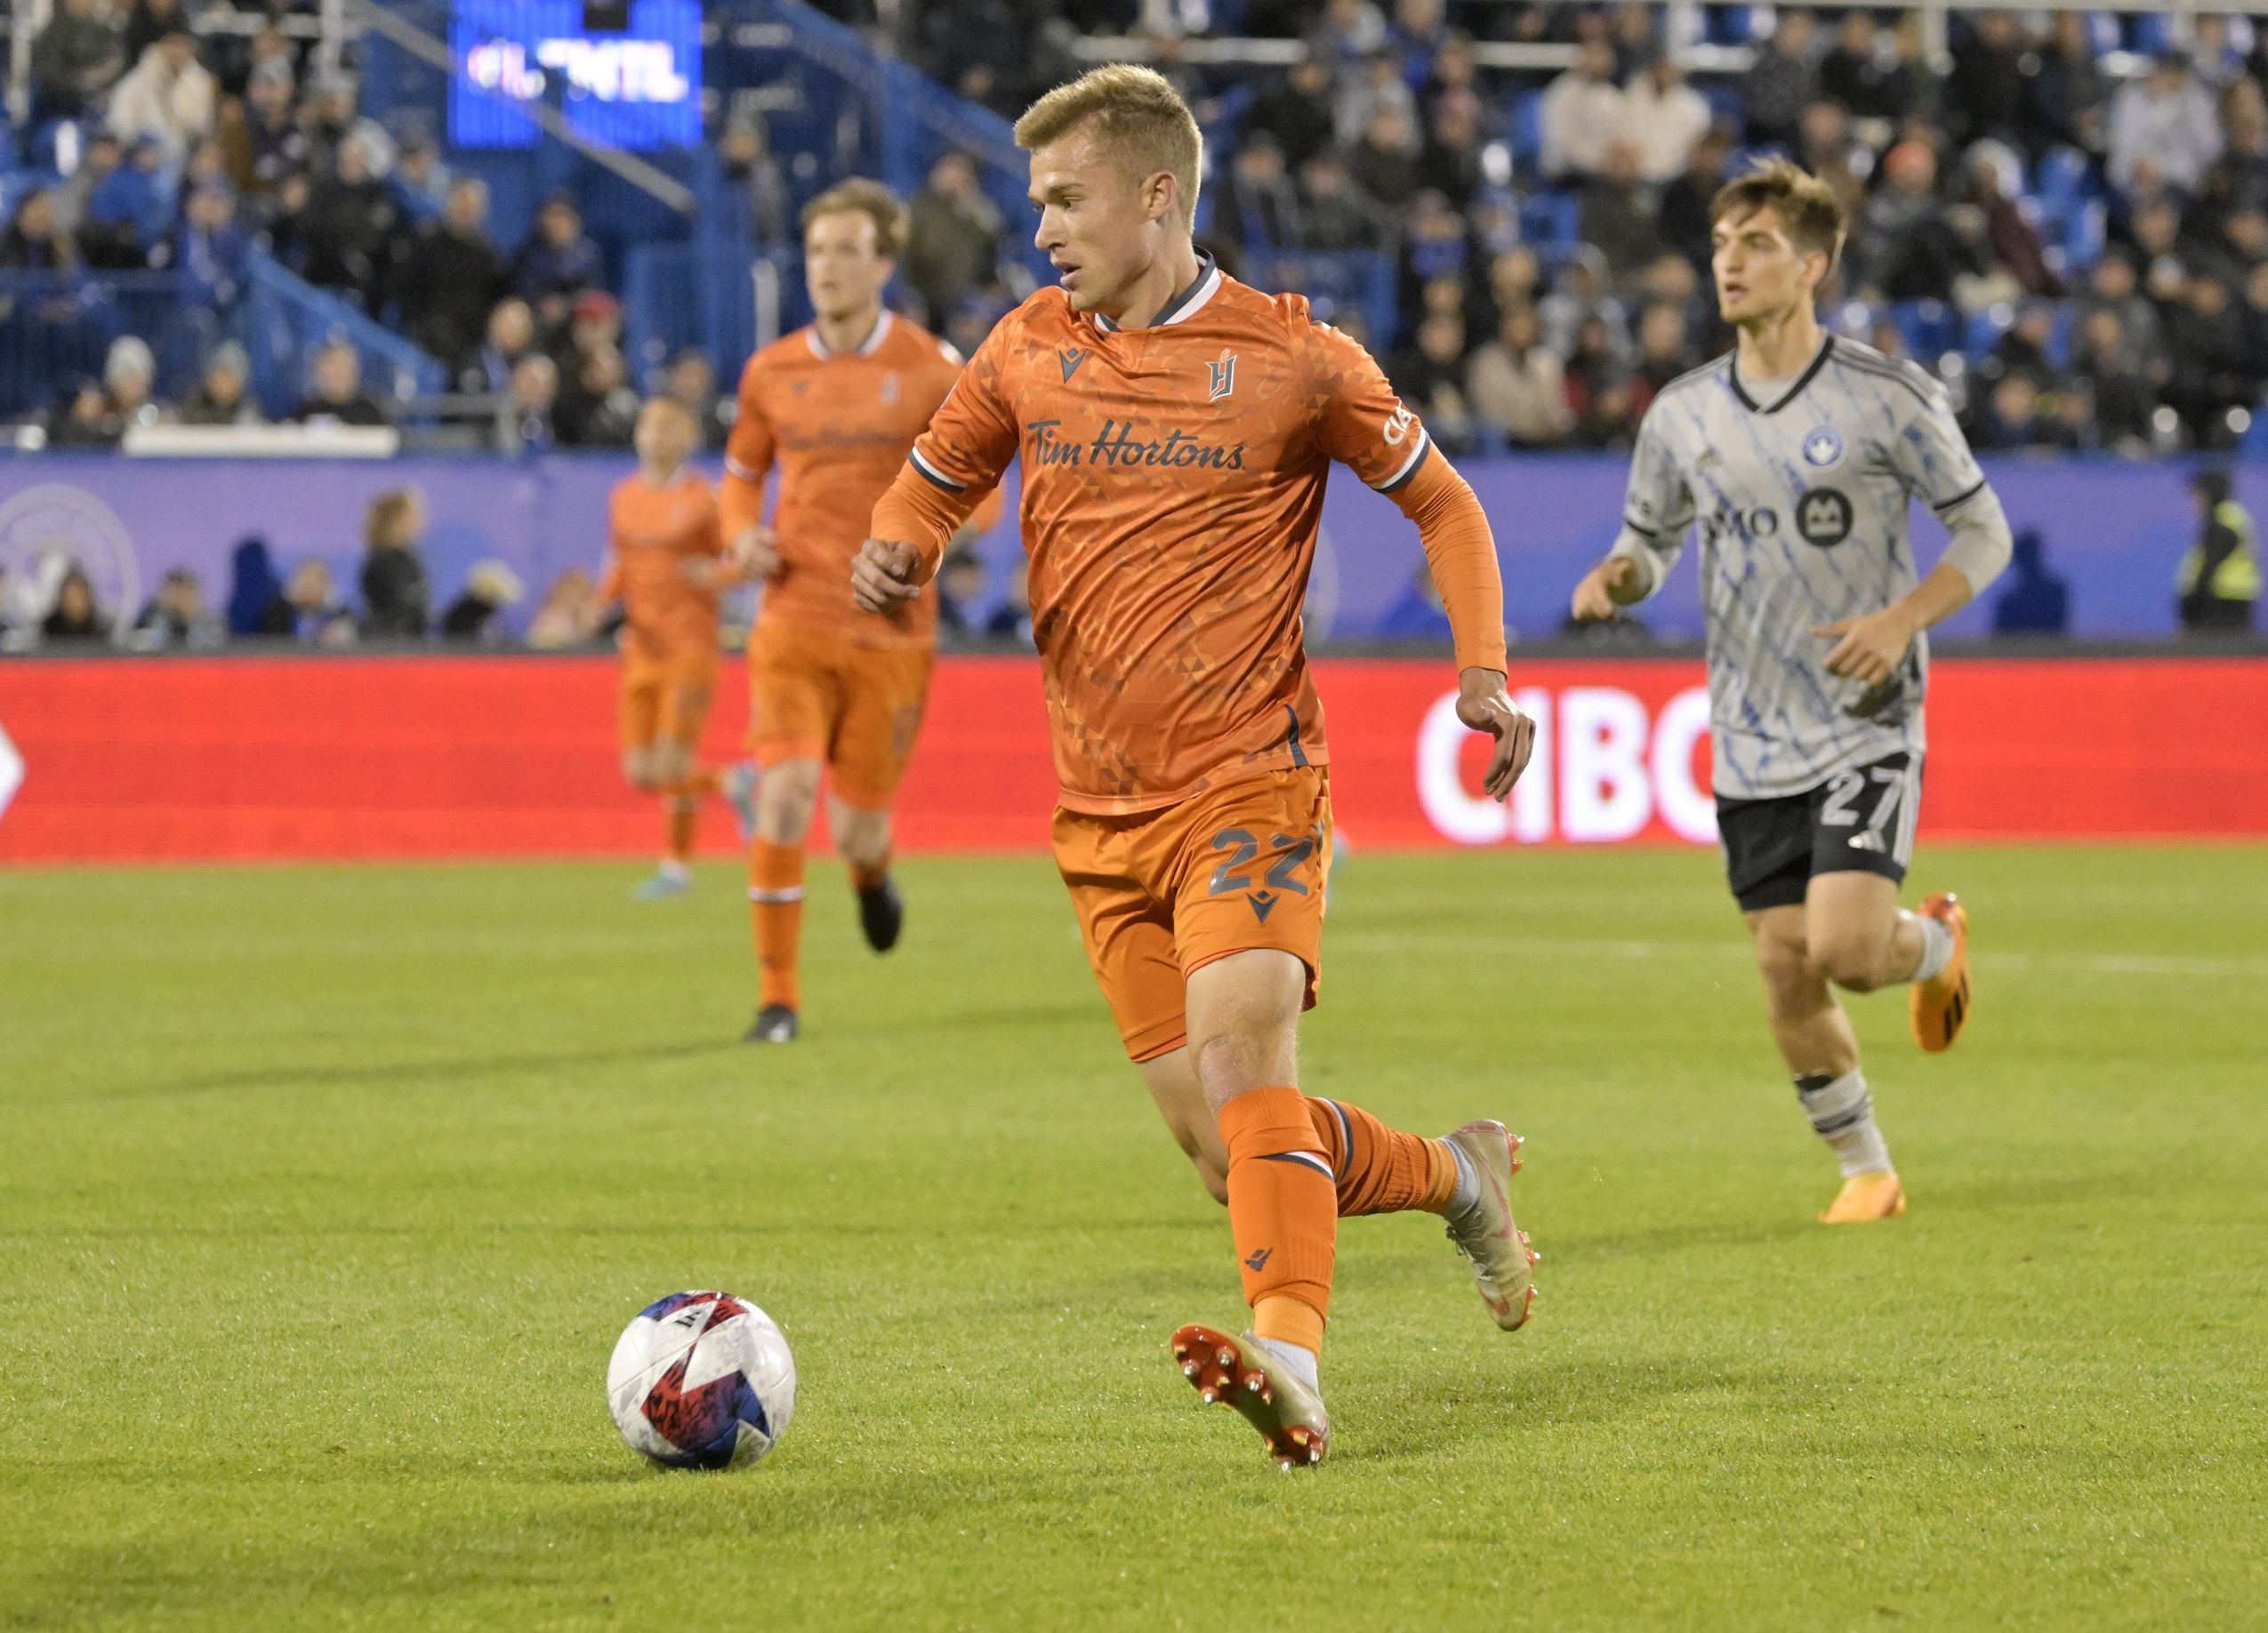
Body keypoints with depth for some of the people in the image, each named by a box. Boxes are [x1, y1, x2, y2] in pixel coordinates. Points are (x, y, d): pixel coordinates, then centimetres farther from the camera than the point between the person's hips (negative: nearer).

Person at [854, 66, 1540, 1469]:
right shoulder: (1029, 352, 8)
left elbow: (1444, 503, 8)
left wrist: (1485, 670, -7)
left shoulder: (1294, 357, -3)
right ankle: (1454, 1175, 28)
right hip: (1101, 813, 5)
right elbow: (934, 480, 23)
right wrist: (897, 549, -2)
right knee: (1224, 1146, 2)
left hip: (1247, 783, -5)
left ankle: (1294, 1367, -40)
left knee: (1244, 1061, -27)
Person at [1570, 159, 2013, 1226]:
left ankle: (1936, 940, 19)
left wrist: (1901, 619, -17)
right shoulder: (1683, 415, 3)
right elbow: (1653, 538, 16)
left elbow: (1983, 531, -1)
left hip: (1867, 724, -4)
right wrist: (1619, 575, -9)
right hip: (1752, 739, 4)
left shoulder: (1888, 399, -8)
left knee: (1845, 947, -18)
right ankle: (1866, 1170, 20)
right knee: (1786, 969, 1)